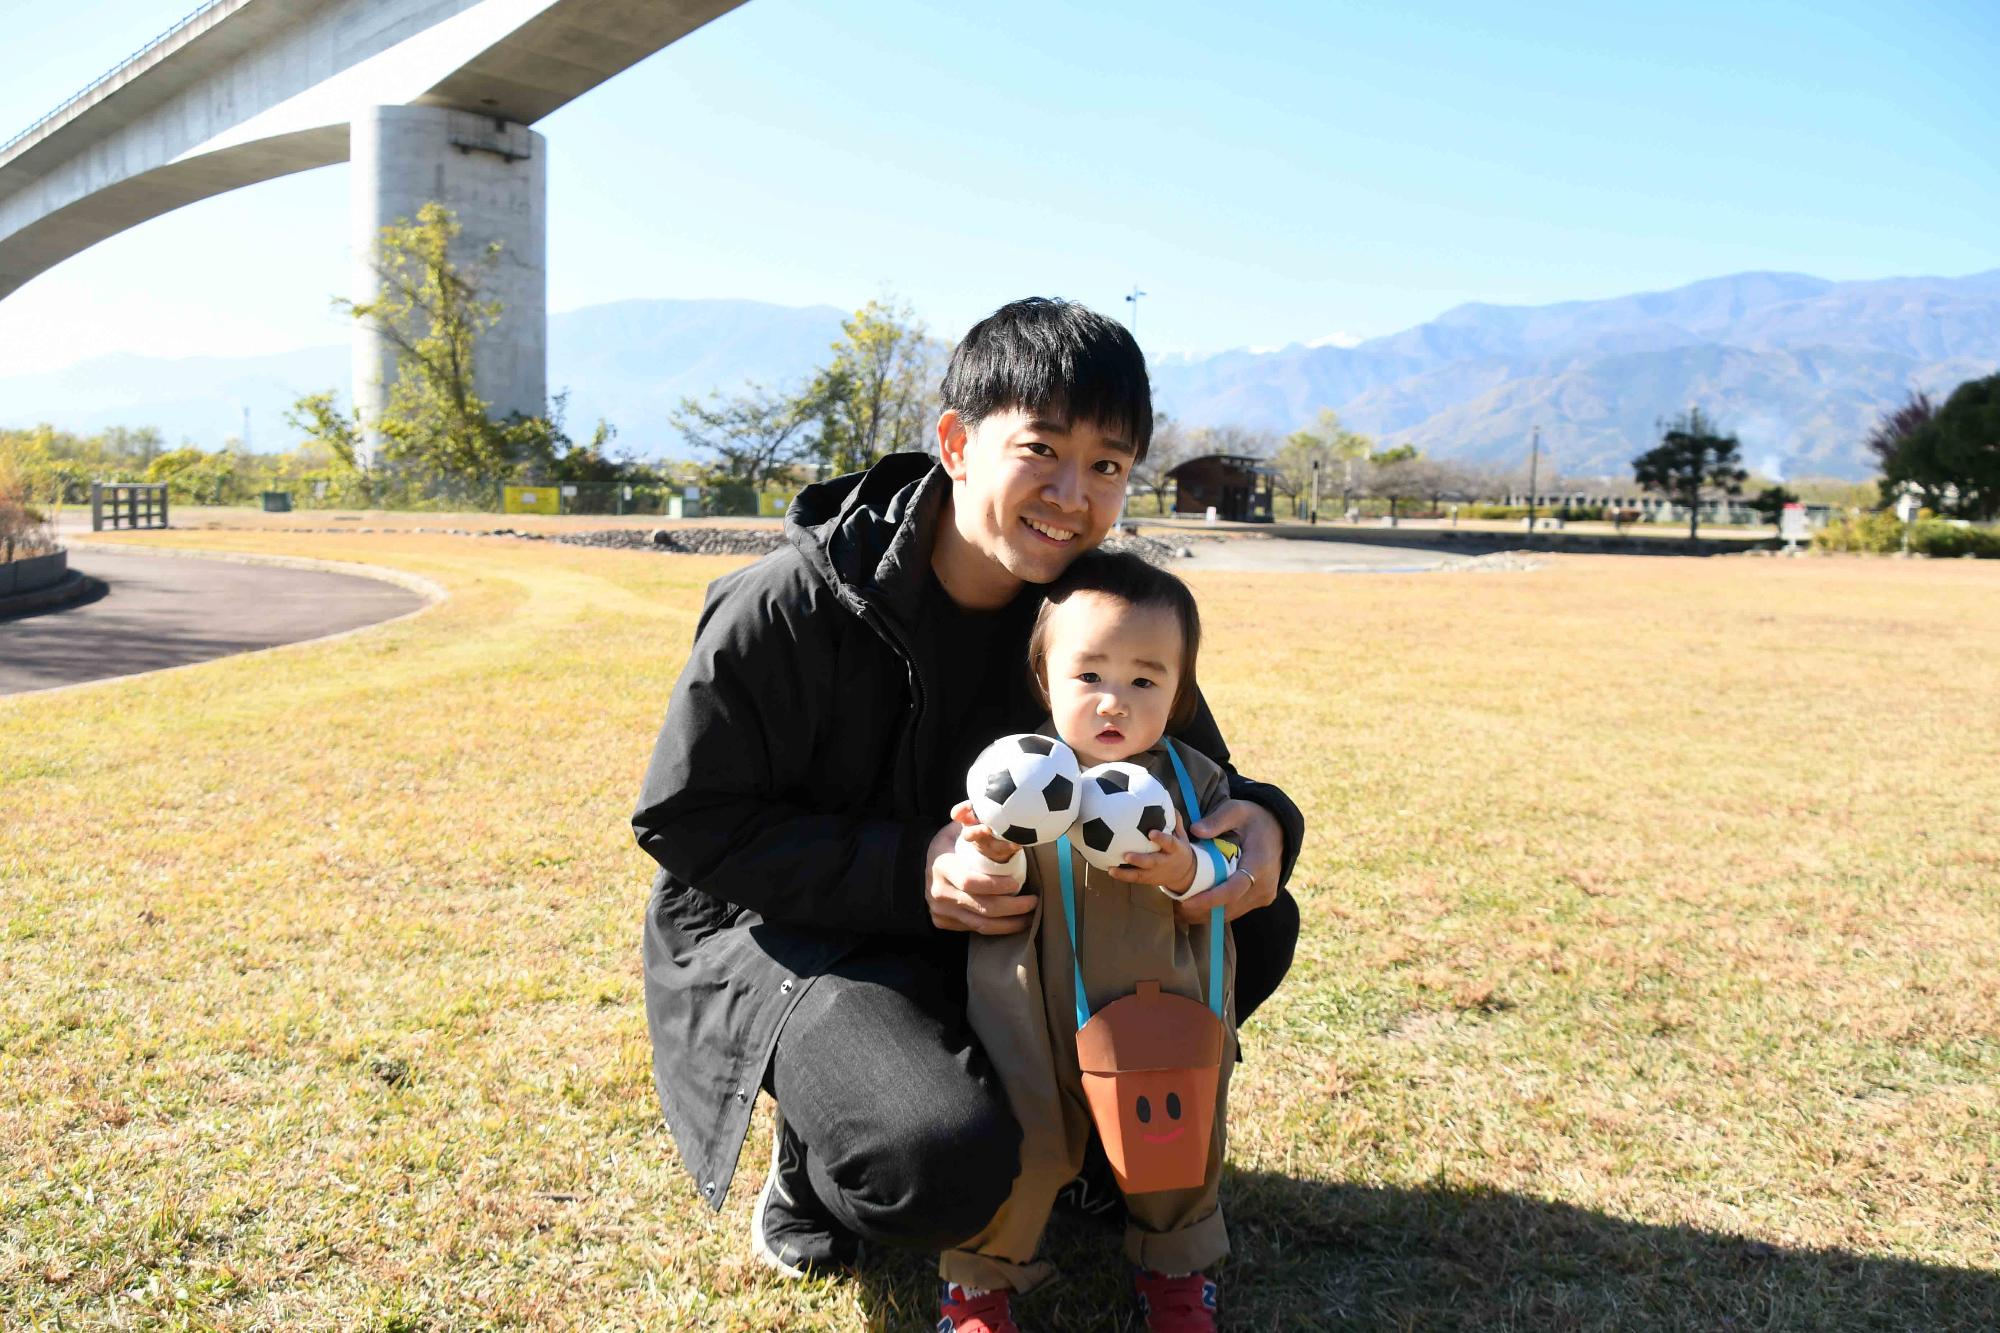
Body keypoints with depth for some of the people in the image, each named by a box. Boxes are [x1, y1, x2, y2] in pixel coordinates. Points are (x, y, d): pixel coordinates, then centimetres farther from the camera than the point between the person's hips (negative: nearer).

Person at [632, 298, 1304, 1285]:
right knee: (946, 1166, -34)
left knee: (1255, 926, -8)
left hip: (993, 928, 6)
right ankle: (811, 1181, 5)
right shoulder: (788, 608, -22)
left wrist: (1259, 821, -25)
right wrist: (905, 872, -30)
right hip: (777, 932, -5)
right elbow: (684, 822, -17)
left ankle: (1039, 1117, 10)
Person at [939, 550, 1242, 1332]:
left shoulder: (1195, 783, -3)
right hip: (1039, 1027, -2)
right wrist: (991, 859, -30)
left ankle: (1174, 1267, 44)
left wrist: (1189, 874, -24)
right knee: (1020, 1146, 3)